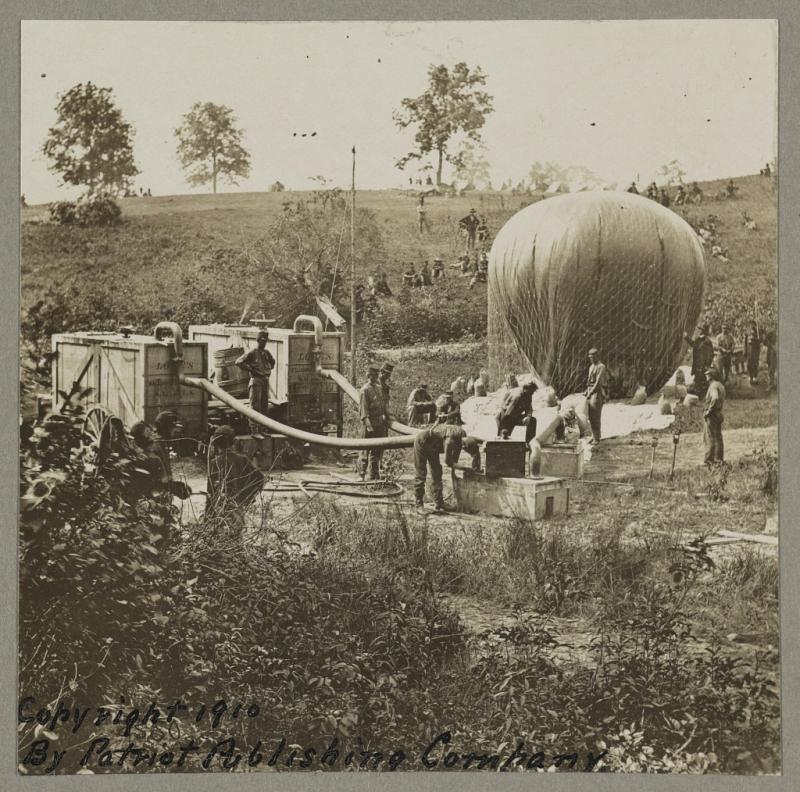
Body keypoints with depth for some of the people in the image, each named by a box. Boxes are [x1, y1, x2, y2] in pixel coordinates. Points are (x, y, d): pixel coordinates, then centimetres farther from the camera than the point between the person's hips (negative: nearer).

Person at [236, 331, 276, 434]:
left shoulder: (267, 352, 13)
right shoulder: (252, 352, -8)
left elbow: (272, 362, 33)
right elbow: (239, 362, -13)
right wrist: (250, 369, -13)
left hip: (266, 380, 7)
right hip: (256, 380, -7)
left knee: (264, 406, 10)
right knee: (255, 406, -8)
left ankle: (261, 428, 17)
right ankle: (254, 430, -8)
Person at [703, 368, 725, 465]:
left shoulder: (713, 386, -16)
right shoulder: (720, 385, 15)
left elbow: (715, 399, -32)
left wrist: (708, 411, -24)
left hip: (711, 415, -10)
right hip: (718, 414, 10)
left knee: (710, 438, -8)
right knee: (718, 438, 12)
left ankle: (709, 460, -8)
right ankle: (719, 459, 15)